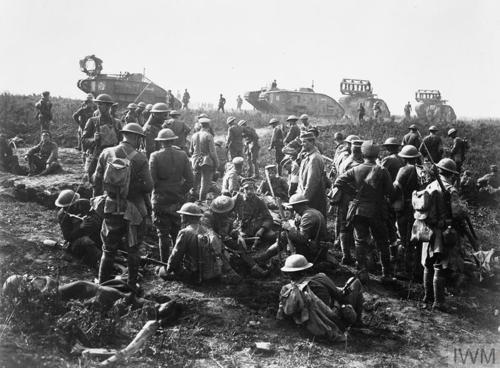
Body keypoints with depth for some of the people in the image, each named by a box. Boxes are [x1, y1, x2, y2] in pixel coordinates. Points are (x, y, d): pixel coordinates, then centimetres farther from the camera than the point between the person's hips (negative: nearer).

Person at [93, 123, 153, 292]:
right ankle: (132, 284, 20)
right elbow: (148, 186, -14)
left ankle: (102, 284, 19)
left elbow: (97, 180, 2)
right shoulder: (139, 159, -13)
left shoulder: (106, 153, -3)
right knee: (133, 250, 14)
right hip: (134, 210, -3)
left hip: (111, 207, 3)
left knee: (109, 249, 15)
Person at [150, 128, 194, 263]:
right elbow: (190, 180, -2)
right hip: (178, 201, 3)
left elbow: (151, 180, -12)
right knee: (177, 233, 15)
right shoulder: (182, 155, -1)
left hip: (161, 200, -3)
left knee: (163, 234, 6)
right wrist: (181, 193, 7)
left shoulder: (155, 156, -10)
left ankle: (165, 264, 10)